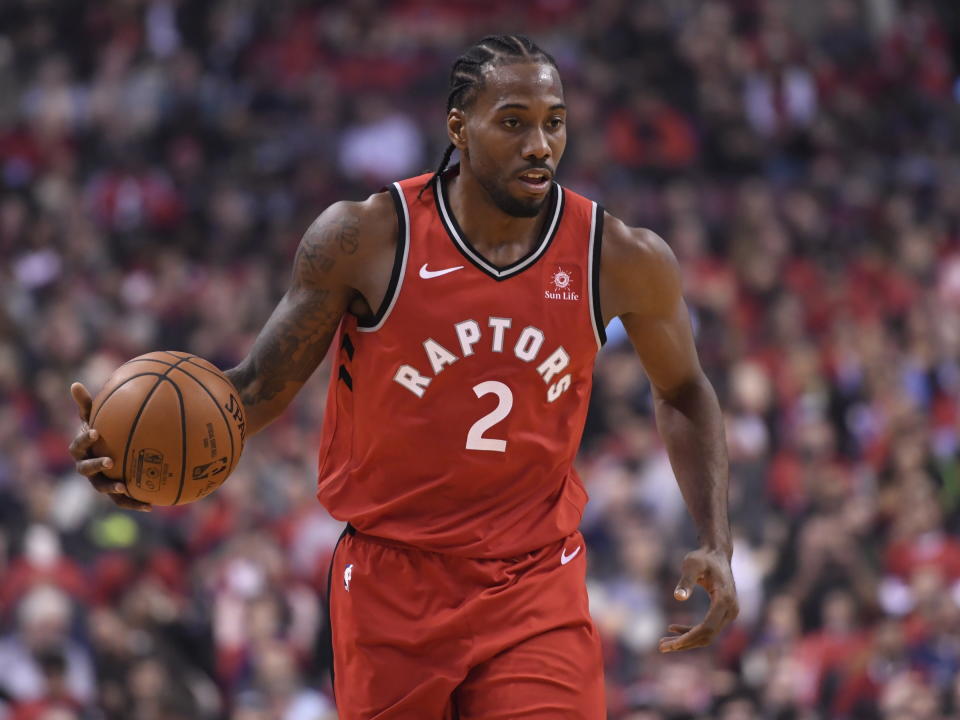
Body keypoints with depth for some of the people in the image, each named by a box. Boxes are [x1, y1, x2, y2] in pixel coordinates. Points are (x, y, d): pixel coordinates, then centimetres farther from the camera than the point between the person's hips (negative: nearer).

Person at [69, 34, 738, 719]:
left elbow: (682, 392, 12)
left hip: (536, 583, 0)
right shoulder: (365, 239, -11)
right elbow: (264, 385, -1)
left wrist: (715, 544, 2)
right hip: (393, 579, 0)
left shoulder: (622, 260, -7)